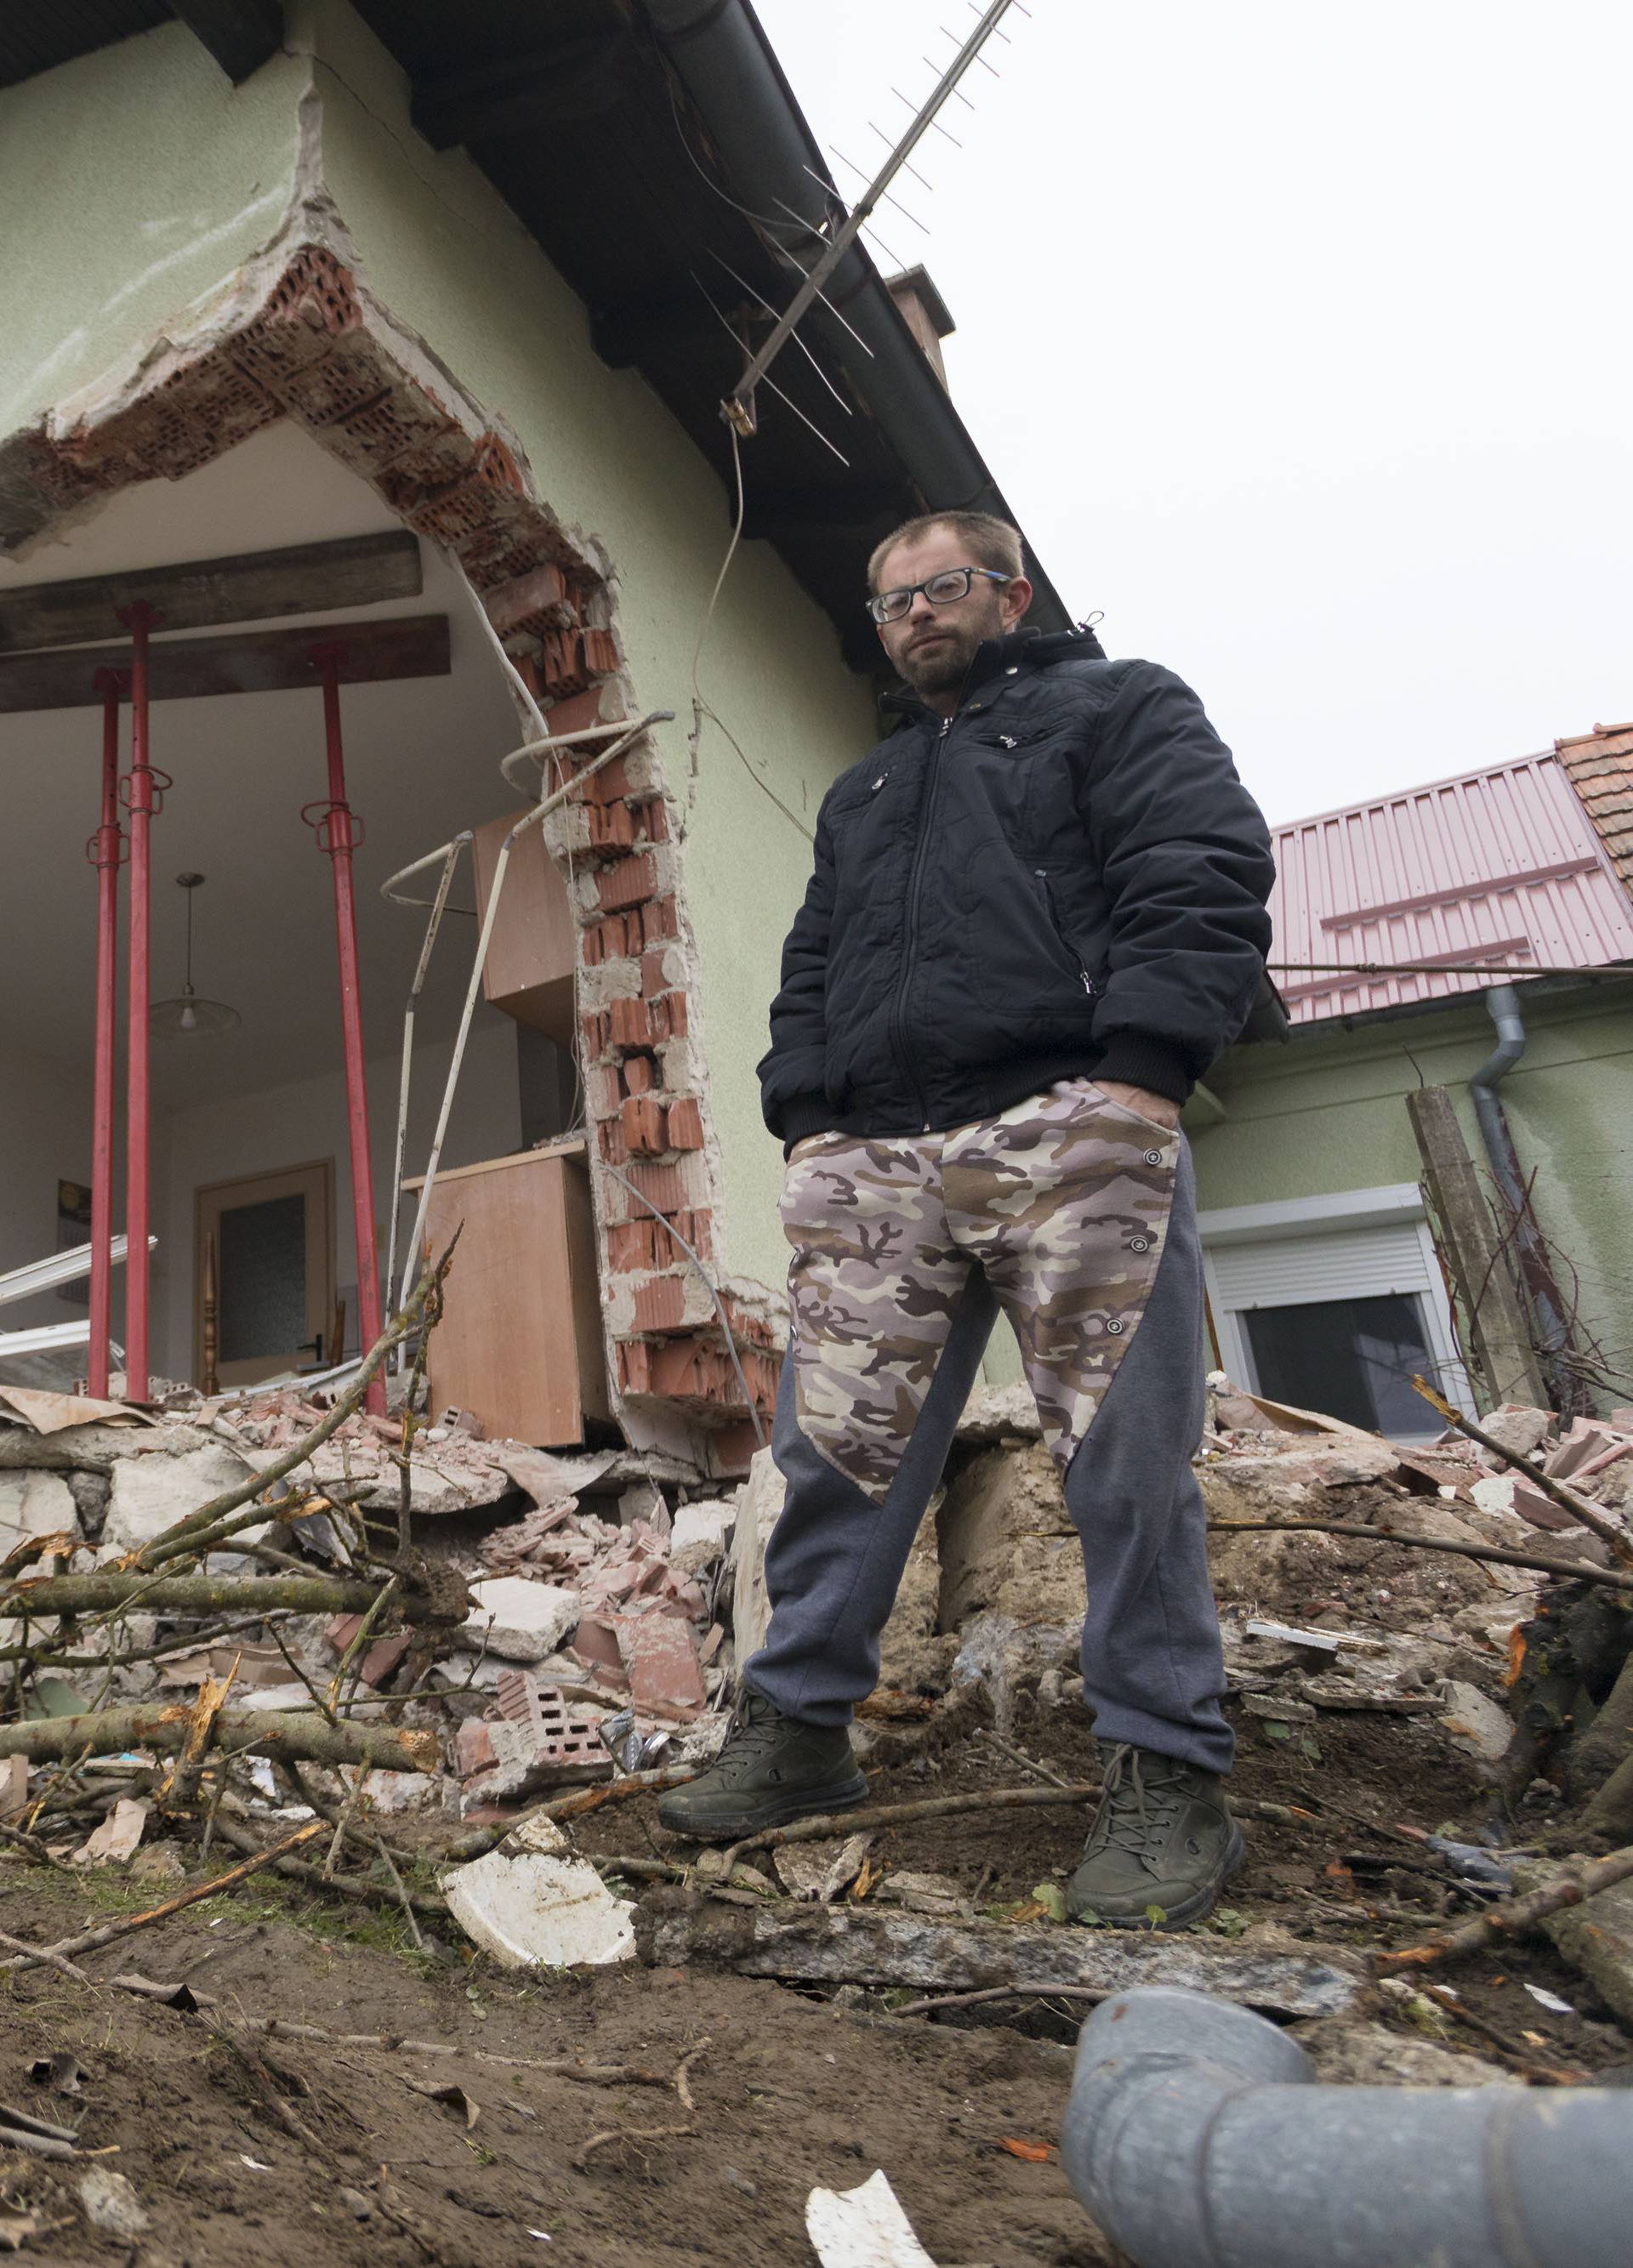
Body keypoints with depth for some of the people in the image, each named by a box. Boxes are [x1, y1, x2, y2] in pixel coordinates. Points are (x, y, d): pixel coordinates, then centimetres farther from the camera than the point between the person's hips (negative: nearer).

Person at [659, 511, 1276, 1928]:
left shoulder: (1118, 707, 16)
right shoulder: (860, 793, 33)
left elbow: (1205, 879, 0)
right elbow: (810, 969, 27)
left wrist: (1140, 1069, -14)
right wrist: (804, 1113, 10)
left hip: (1065, 1132, -5)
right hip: (875, 1163, 6)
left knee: (1126, 1459, -4)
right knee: (839, 1446, 2)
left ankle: (1168, 1775, 10)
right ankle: (798, 1730, 16)